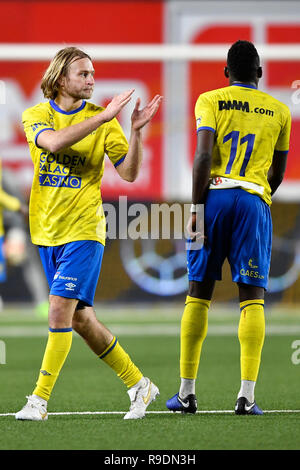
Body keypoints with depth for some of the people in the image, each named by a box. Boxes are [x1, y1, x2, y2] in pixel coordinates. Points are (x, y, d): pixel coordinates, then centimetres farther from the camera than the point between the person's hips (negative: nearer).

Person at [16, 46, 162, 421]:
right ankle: (138, 385, 23)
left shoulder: (102, 119, -1)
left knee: (60, 310, -15)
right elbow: (54, 142, -21)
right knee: (80, 319, 9)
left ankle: (39, 400, -10)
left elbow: (129, 172, -4)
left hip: (83, 229, -3)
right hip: (47, 231, 4)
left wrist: (136, 131, -18)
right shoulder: (35, 115, 2)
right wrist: (104, 117, -26)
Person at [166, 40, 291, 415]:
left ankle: (186, 392, 6)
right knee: (252, 298, -1)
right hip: (255, 201, 0)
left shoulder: (210, 101, 5)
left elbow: (203, 155, -8)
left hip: (215, 196, 0)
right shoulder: (278, 111, 12)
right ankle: (247, 394, -11)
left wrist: (197, 208, -7)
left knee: (198, 295, 6)